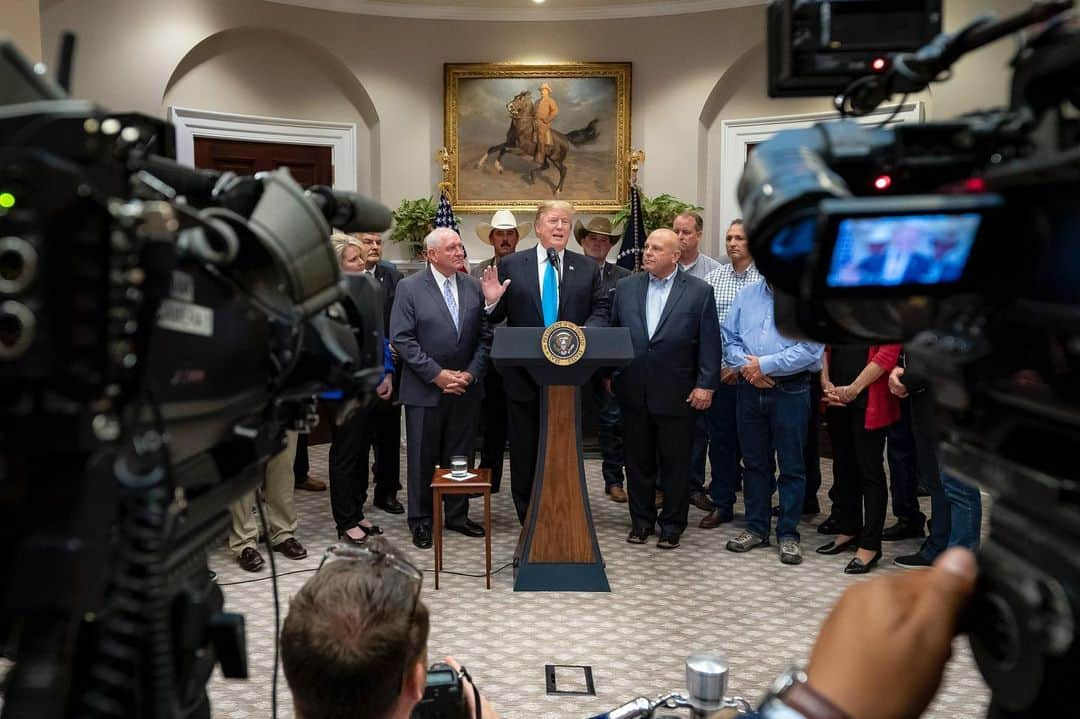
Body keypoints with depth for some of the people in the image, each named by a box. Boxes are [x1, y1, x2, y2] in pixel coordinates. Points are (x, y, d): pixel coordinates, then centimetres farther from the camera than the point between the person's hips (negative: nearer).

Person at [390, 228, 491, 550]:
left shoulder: (473, 286, 6)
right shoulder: (409, 287, -4)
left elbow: (484, 336, 6)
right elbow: (402, 339, -10)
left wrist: (471, 373, -7)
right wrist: (437, 374, -14)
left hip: (466, 388, 3)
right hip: (425, 389, -3)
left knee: (460, 455, 11)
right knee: (423, 457, 6)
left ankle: (457, 515, 25)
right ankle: (421, 520, 19)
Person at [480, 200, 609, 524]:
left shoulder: (588, 268, 5)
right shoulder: (510, 265, 1)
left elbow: (601, 310, 2)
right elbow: (496, 317, 2)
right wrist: (491, 301, -20)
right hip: (524, 375, -1)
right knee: (525, 451, 9)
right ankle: (529, 521, 22)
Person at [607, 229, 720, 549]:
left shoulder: (699, 292, -2)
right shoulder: (625, 288, 6)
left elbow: (710, 342, -3)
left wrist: (705, 385, -8)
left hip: (677, 394, -3)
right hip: (633, 392, 3)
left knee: (675, 463, 7)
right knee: (638, 460, 12)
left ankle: (672, 524, 21)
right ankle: (641, 520, 26)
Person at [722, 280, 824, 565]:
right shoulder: (747, 295, 10)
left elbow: (810, 349, -14)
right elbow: (729, 338, 8)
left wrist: (764, 365, -13)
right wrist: (747, 367, -9)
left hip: (790, 391, -4)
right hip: (749, 390, 4)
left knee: (791, 465, 4)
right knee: (754, 461, 12)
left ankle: (788, 534, 15)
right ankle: (756, 528, 24)